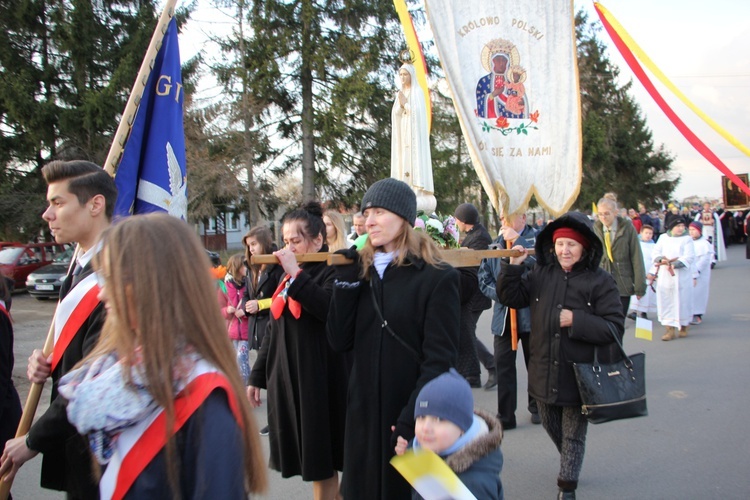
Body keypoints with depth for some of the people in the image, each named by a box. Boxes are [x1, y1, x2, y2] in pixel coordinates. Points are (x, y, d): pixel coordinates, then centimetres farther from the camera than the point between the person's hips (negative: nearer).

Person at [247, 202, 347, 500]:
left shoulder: (332, 273, -9)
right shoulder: (289, 276, 14)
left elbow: (330, 310, -30)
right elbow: (274, 330, 18)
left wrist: (295, 274, -25)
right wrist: (258, 376, 19)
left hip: (320, 380, -7)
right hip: (286, 379, 7)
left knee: (321, 461, 2)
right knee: (310, 458, 14)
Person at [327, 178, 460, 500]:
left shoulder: (437, 278, -10)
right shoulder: (362, 271, 6)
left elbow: (439, 360, -13)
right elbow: (340, 341, -2)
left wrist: (413, 419, -19)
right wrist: (346, 280, -10)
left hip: (412, 415, -5)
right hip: (364, 412, 5)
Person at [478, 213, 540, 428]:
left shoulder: (538, 238, -3)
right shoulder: (495, 245, 8)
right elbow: (484, 279, 8)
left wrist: (517, 239, -20)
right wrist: (500, 294, -9)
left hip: (531, 312, -3)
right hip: (503, 313, 3)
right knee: (503, 364, 4)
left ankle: (537, 407, 31)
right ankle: (505, 415, 14)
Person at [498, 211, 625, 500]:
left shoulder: (600, 282, -11)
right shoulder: (541, 275, 2)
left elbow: (615, 327, -14)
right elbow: (510, 297, 6)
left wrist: (576, 321, -23)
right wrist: (514, 266, -8)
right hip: (544, 372, 5)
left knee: (574, 434, 9)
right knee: (550, 425, 24)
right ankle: (570, 463, 51)